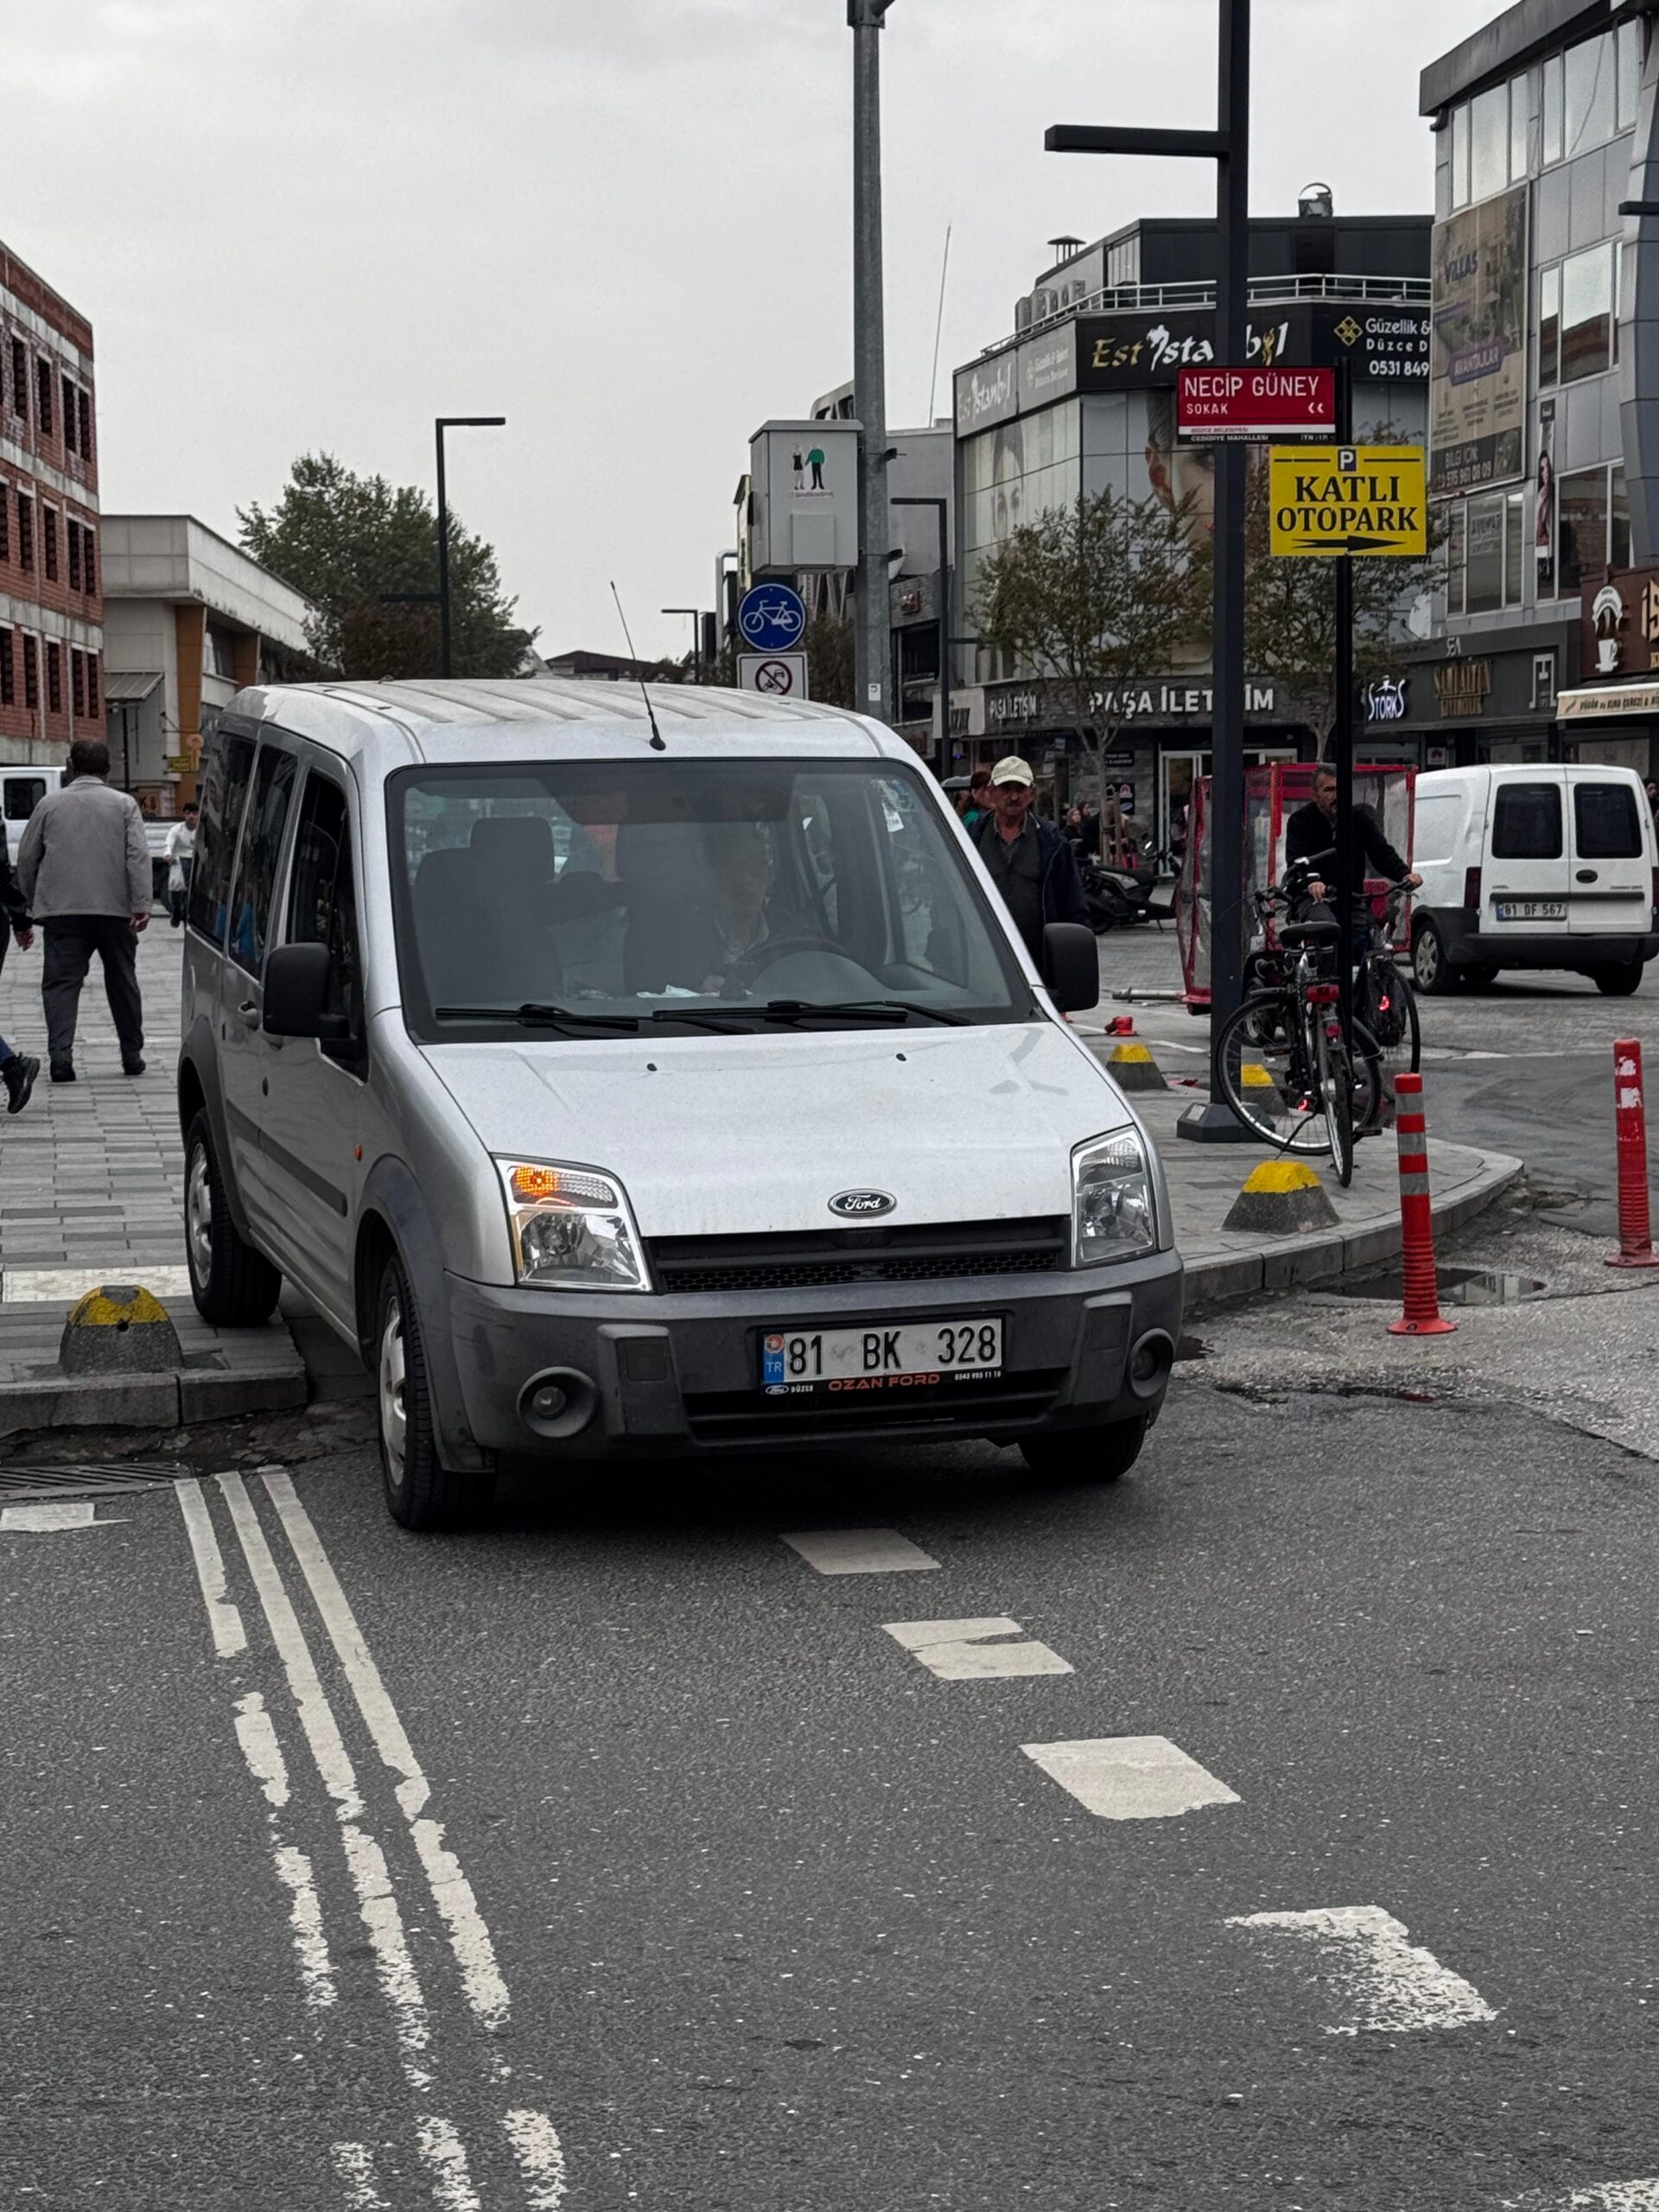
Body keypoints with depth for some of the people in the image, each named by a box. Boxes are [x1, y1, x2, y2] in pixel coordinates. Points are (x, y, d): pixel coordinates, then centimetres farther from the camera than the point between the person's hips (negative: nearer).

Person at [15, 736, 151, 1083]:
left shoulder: (50, 804, 6)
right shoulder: (124, 804, 3)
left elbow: (27, 857, 10)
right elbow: (138, 856, -7)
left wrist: (32, 902, 21)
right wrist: (142, 905, -10)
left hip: (62, 911, 0)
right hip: (115, 909, 0)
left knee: (61, 982, -1)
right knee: (122, 983, 13)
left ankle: (60, 1054, -18)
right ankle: (132, 1055, 20)